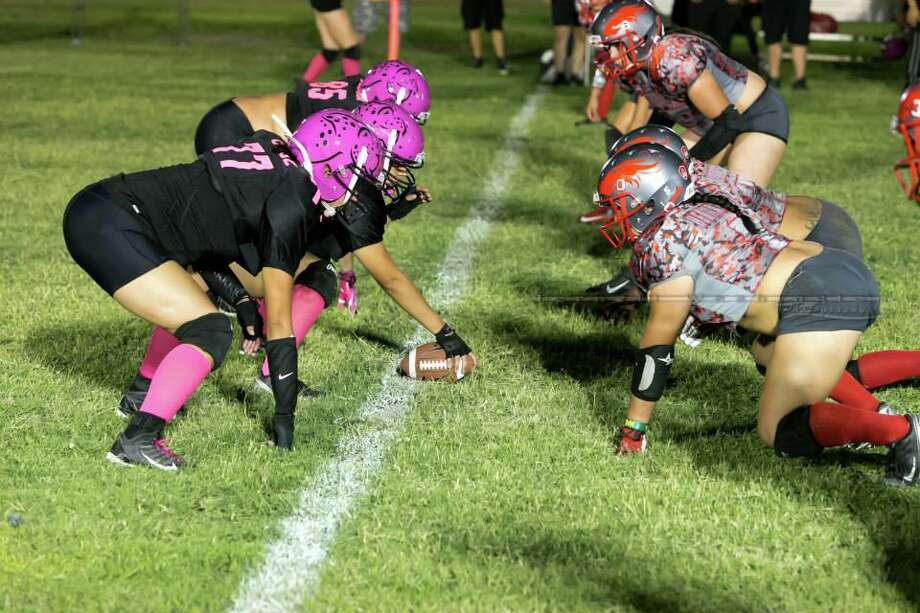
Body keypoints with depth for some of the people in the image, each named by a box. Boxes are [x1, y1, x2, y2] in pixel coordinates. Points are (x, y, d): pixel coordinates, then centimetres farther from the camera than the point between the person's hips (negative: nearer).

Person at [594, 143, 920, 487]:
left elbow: (658, 344, 0)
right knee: (823, 374, 35)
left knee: (781, 433, -4)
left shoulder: (664, 243, -4)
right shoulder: (700, 214, 21)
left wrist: (633, 429, 6)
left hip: (818, 300, -10)